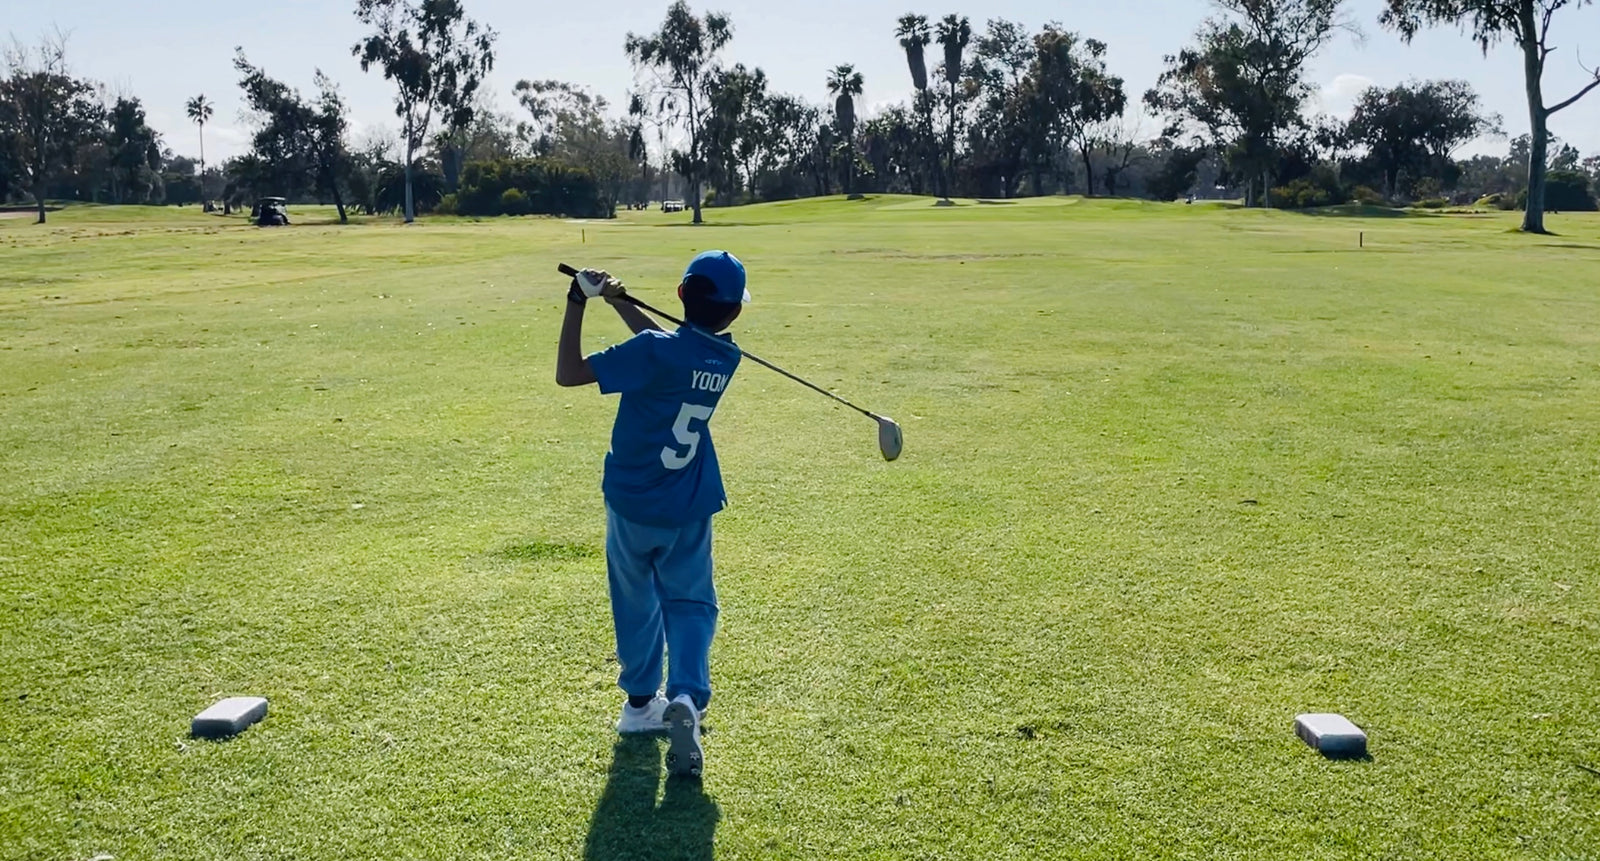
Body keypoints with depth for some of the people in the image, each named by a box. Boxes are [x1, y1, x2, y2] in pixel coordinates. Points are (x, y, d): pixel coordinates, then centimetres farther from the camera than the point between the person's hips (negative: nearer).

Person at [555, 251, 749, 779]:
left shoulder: (652, 353, -21)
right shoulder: (726, 358, -4)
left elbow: (568, 373, -20)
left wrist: (577, 304, -15)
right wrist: (620, 303, 10)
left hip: (631, 503, -2)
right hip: (688, 509, 2)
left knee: (637, 602, 18)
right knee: (689, 604, 10)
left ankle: (642, 702, 31)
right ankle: (686, 697, -14)